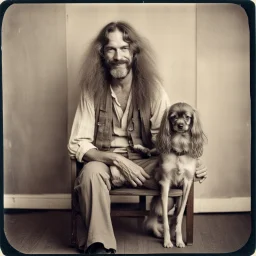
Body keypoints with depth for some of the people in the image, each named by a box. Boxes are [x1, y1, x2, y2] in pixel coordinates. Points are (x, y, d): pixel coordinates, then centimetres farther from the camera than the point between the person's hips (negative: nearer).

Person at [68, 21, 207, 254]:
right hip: (105, 161, -1)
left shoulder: (152, 88, -7)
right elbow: (77, 144, -10)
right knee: (91, 171, -35)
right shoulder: (92, 90, -8)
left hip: (145, 162, 1)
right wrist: (118, 160, -24)